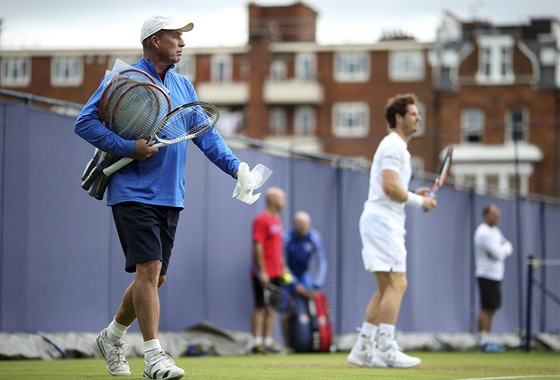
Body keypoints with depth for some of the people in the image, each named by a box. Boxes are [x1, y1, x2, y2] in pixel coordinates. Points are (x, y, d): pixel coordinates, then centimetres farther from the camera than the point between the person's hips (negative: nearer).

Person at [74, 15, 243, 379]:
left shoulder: (184, 87, 16)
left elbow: (206, 133, 12)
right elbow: (85, 123, -9)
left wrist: (235, 166, -3)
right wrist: (128, 148, -19)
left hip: (170, 197, 7)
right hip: (133, 194, -7)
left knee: (156, 277, 11)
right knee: (148, 268, -16)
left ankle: (113, 335, 31)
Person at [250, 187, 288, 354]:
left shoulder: (277, 219, 15)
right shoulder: (261, 220, -12)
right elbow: (258, 246, -17)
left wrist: (283, 267, 20)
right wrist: (262, 271, -20)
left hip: (276, 273, 9)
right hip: (263, 274, -9)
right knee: (260, 307, -6)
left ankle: (268, 341, 14)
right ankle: (257, 342, -5)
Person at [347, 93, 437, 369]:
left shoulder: (397, 147, 22)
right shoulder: (393, 145, -10)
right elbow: (390, 187, -20)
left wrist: (413, 195, 10)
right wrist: (419, 201, -10)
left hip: (383, 222, 10)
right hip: (382, 220, -10)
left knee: (385, 288, 9)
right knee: (396, 284, -12)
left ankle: (362, 349, 8)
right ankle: (386, 348, -13)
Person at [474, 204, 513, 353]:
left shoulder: (494, 231, 18)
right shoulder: (484, 233, -14)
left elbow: (508, 249, 13)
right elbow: (499, 254, -19)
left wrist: (502, 248, -9)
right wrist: (504, 247, 1)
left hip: (496, 275, 10)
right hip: (487, 275, -10)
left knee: (491, 309, 9)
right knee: (487, 309, -10)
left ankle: (486, 341, 11)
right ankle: (483, 342, -11)